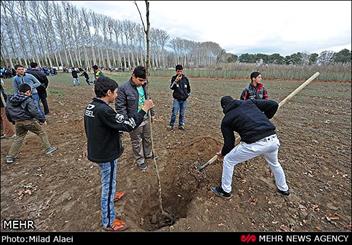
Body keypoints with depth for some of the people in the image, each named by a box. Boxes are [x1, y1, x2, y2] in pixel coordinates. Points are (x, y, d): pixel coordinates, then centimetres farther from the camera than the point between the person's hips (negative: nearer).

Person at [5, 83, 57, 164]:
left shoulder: (10, 99, 8)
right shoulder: (28, 100, -15)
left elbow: (8, 110, 15)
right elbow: (34, 112, -23)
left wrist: (13, 120, 25)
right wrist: (42, 119, -14)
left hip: (17, 122, 7)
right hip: (28, 121, -6)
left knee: (18, 138, 18)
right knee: (41, 133, 11)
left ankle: (10, 157, 20)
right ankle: (48, 148, 14)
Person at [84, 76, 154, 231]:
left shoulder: (91, 106, 1)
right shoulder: (103, 110, -30)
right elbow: (129, 125, -30)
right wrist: (144, 109, -23)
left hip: (96, 151, 9)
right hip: (106, 155, -9)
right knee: (109, 185, 9)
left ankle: (110, 195, 59)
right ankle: (108, 222, 29)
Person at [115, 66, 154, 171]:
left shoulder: (143, 86, 1)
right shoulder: (124, 88, -19)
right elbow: (119, 106, -17)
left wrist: (151, 113, 15)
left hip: (146, 118, 7)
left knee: (147, 138, 23)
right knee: (137, 142, 11)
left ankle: (148, 154, 47)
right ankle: (140, 161, 32)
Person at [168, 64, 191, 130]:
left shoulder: (185, 78, 5)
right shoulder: (174, 78, -2)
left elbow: (188, 88, 18)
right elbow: (171, 87, -15)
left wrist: (188, 94, 12)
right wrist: (176, 81, -26)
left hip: (184, 99, 3)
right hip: (176, 99, -2)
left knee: (182, 113, 9)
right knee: (174, 113, -7)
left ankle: (181, 125, 22)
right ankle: (171, 125, 9)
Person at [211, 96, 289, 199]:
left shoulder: (226, 119, 7)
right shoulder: (249, 102, 16)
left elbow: (229, 142, 9)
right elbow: (273, 105, 12)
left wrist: (222, 153, 29)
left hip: (254, 144, -5)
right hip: (273, 139, 6)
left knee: (228, 160, 18)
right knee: (274, 163, 38)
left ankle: (225, 190, 32)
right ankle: (283, 189, 58)